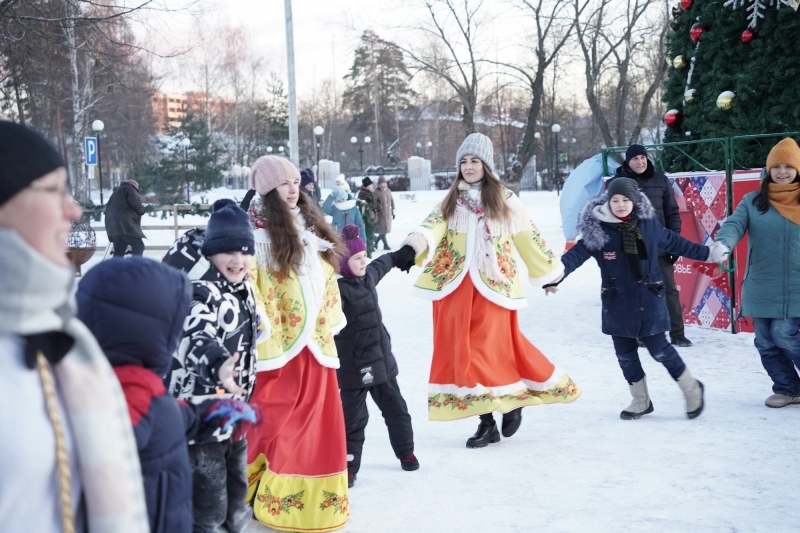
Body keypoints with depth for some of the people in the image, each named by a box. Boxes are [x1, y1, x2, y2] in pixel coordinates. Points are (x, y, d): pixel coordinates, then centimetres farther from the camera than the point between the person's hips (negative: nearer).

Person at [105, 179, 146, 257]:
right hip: (125, 225, -8)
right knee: (138, 246, -10)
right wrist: (142, 210, 7)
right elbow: (135, 203, -11)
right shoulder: (130, 190, 7)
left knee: (119, 251, 7)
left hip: (113, 227, 8)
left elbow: (108, 209, 31)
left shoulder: (116, 193, 33)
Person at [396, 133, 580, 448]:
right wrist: (411, 247, -28)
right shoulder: (451, 202, 11)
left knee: (488, 350, -8)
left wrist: (549, 272, 16)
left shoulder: (505, 200, 5)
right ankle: (487, 423, 11)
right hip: (456, 287, 3)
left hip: (493, 287, -3)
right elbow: (432, 228, -8)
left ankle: (512, 402, 17)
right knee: (461, 352, 2)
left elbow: (528, 237, 11)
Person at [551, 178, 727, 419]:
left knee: (659, 348, 0)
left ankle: (691, 389, 23)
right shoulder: (597, 230, -8)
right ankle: (640, 401, 29)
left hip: (649, 300, -1)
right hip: (618, 305, 1)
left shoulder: (649, 223, -2)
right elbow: (576, 254, -17)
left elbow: (674, 242, 14)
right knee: (625, 354, 10)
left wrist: (706, 254, 22)